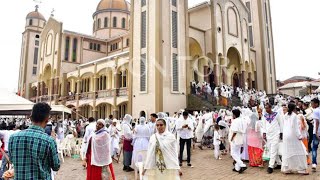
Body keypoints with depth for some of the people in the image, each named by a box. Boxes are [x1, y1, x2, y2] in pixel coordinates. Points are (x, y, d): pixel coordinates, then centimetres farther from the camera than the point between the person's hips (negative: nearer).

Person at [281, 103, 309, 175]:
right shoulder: (294, 115, -11)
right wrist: (299, 136, -10)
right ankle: (302, 169, 8)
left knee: (287, 152, 11)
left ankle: (286, 169, 14)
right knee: (299, 151, 3)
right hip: (293, 136, -7)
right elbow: (295, 127, -15)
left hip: (286, 136, 7)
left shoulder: (286, 115, 9)